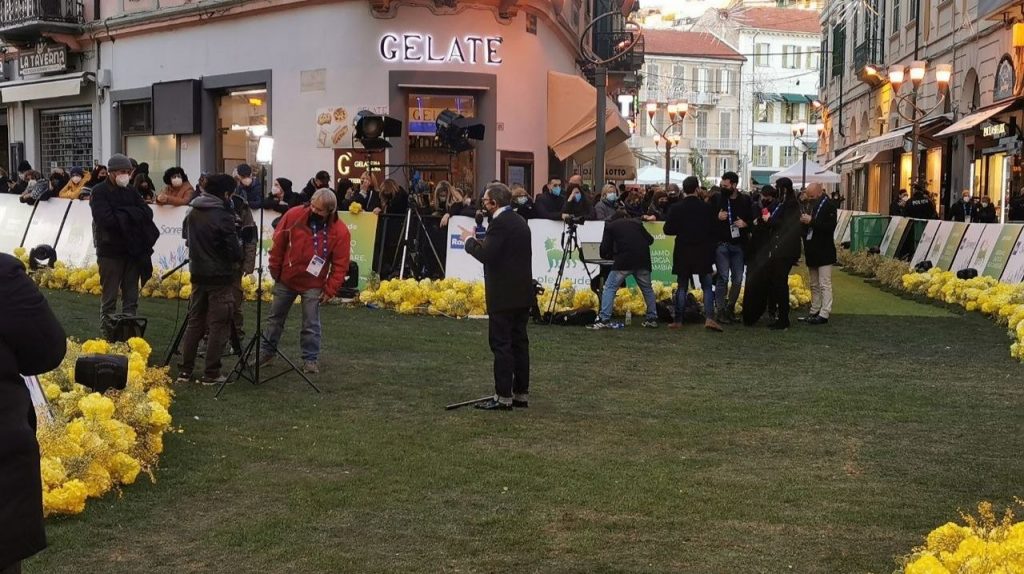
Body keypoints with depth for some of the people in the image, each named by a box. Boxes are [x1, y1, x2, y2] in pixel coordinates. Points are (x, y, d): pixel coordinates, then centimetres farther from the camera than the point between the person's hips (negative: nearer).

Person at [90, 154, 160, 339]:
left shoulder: (130, 191, 12)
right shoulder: (100, 192, -6)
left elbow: (147, 213, 0)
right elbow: (106, 219, -20)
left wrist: (123, 213, -13)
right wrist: (132, 215, -10)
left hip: (132, 251, 6)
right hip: (110, 252, -6)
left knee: (131, 298, 9)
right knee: (110, 299, -1)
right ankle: (109, 336, 4)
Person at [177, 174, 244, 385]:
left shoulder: (192, 213, 4)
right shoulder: (223, 217, -18)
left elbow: (186, 238, 19)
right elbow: (235, 251, -17)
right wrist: (237, 257, 3)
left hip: (197, 274, 7)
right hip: (220, 277, -7)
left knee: (194, 322, 14)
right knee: (219, 326, 1)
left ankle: (185, 371, 15)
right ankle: (211, 374, 2)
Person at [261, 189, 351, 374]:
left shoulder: (340, 231, -16)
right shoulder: (293, 215, -13)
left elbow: (340, 265, -11)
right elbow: (278, 243, -1)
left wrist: (330, 289, -12)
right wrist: (275, 269, 2)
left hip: (313, 285, -2)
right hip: (285, 279, 2)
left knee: (311, 324, 2)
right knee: (275, 317, 14)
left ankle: (311, 359, 15)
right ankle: (266, 352, 28)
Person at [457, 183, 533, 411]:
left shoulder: (499, 223, -16)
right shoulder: (520, 222, 15)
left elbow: (486, 255, -21)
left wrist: (470, 240, -5)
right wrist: (478, 240, 15)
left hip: (504, 295, -9)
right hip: (522, 293, 9)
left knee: (501, 345, -5)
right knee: (520, 342, 12)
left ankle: (503, 397, -4)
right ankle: (521, 394, 17)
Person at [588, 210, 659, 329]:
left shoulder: (610, 226, 14)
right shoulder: (636, 222, 21)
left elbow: (604, 249, 10)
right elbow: (650, 239, 21)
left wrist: (611, 256, 30)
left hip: (624, 261, -3)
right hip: (643, 260, 3)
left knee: (610, 288, 1)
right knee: (647, 289, 20)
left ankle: (604, 320, -9)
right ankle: (652, 319, 22)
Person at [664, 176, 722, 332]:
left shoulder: (675, 208, -7)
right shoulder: (707, 208, -5)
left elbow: (668, 230, -5)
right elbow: (713, 231, -1)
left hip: (683, 253, 0)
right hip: (703, 253, 0)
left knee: (682, 287, 9)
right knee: (707, 286, 6)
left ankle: (678, 320, 9)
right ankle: (709, 317, -8)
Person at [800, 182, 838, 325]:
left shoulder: (829, 206, -9)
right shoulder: (811, 206, 14)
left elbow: (830, 227, -20)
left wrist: (811, 221, -21)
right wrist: (803, 222, -2)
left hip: (824, 253, -8)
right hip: (812, 252, 8)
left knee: (824, 284, -7)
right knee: (814, 285, 13)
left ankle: (824, 314, -7)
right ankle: (814, 312, 20)